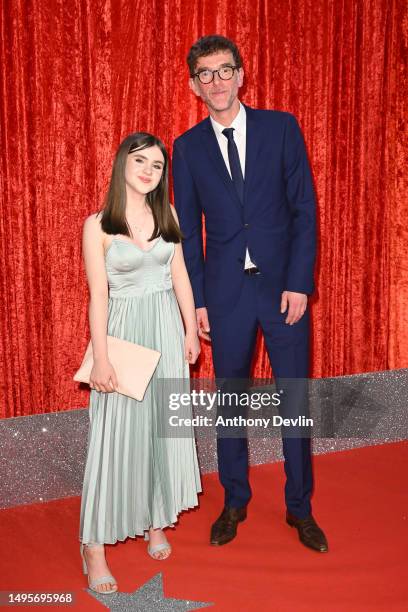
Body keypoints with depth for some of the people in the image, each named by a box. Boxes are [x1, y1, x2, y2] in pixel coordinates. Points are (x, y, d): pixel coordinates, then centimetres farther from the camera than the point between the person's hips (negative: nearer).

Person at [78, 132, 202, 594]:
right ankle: (94, 544, 11)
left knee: (162, 425, 11)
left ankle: (155, 521, 30)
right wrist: (101, 359, -14)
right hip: (123, 330, -4)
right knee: (116, 433, -2)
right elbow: (98, 296, -11)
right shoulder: (98, 225, -8)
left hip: (166, 329, 4)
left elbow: (180, 276, 9)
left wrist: (191, 330, 9)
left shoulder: (167, 215, 4)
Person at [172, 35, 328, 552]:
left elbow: (305, 208, -1)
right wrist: (196, 300, 0)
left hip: (284, 285, 0)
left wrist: (298, 283, -9)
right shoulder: (187, 147, 4)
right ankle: (234, 502, 30)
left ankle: (300, 508, 25)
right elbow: (187, 230, 5)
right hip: (225, 291, 1)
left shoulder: (281, 127, 1)